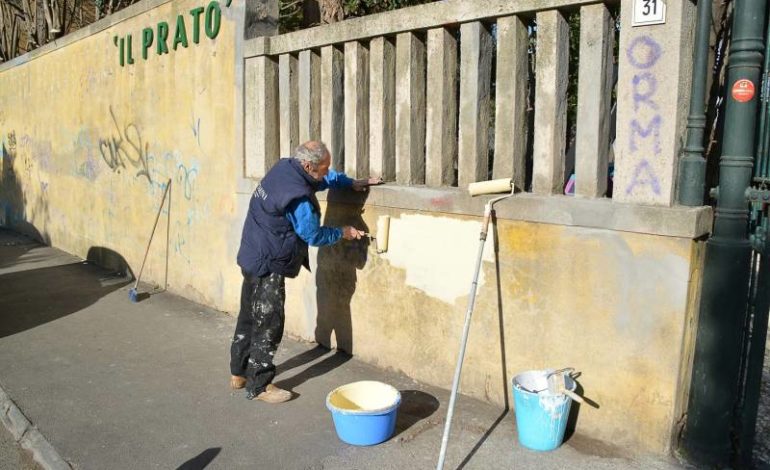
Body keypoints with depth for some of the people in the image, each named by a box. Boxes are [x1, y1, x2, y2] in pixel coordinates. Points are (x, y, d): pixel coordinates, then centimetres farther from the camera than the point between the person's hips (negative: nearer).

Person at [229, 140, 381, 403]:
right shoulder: (298, 198, -26)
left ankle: (238, 374, 33)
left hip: (252, 258, 10)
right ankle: (259, 386, 12)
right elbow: (314, 236, -13)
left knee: (249, 318, 19)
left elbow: (324, 179, 18)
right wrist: (343, 233, 1)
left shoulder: (284, 167, 1)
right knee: (268, 325, 1)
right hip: (268, 266, -10)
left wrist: (352, 183, 14)